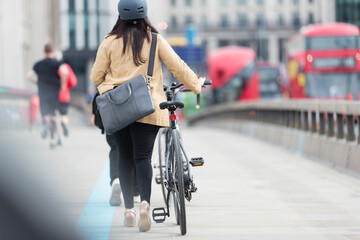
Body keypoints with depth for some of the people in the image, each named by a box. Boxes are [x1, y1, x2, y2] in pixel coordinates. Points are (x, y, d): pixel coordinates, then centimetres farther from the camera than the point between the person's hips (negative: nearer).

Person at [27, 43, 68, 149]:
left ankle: (46, 122, -33)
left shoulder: (38, 64, 7)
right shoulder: (57, 63, -3)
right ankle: (52, 139, 4)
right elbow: (64, 71, -23)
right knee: (54, 116, 10)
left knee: (45, 115, 5)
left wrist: (38, 83, 13)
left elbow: (29, 76, -1)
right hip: (55, 93, -1)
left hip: (43, 93, 1)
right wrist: (63, 84, -10)